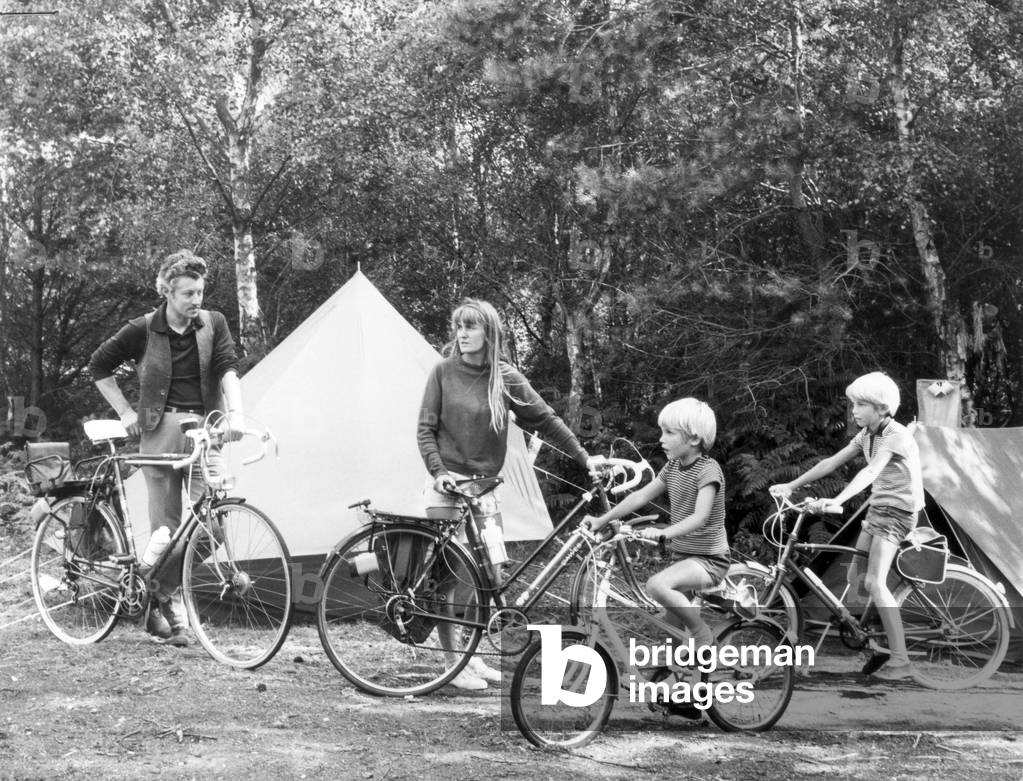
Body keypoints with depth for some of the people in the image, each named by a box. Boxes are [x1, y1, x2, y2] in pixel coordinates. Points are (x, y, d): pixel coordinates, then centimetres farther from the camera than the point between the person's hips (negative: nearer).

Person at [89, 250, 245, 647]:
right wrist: (125, 413, 7)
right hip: (161, 430, -2)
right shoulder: (143, 330, 1)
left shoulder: (213, 323, 6)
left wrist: (235, 411, -23)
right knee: (167, 524, -4)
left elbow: (227, 368, -5)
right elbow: (99, 365, 12)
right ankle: (162, 606, 7)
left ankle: (171, 600, 10)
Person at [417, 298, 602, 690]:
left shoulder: (506, 378, 2)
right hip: (448, 488, -3)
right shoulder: (444, 372, -4)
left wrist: (583, 457, 7)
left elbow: (546, 420, 8)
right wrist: (439, 472, -15)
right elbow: (425, 429, -2)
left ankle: (472, 656, 18)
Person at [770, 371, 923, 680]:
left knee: (874, 583, -18)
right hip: (877, 508, 9)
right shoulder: (866, 434, 6)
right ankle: (877, 648, 14)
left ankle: (899, 658, -15)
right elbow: (832, 462, 5)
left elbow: (870, 471, -34)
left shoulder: (896, 435, -20)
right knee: (854, 577, 6)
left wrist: (836, 500, -48)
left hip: (898, 512, -9)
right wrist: (791, 485, -1)